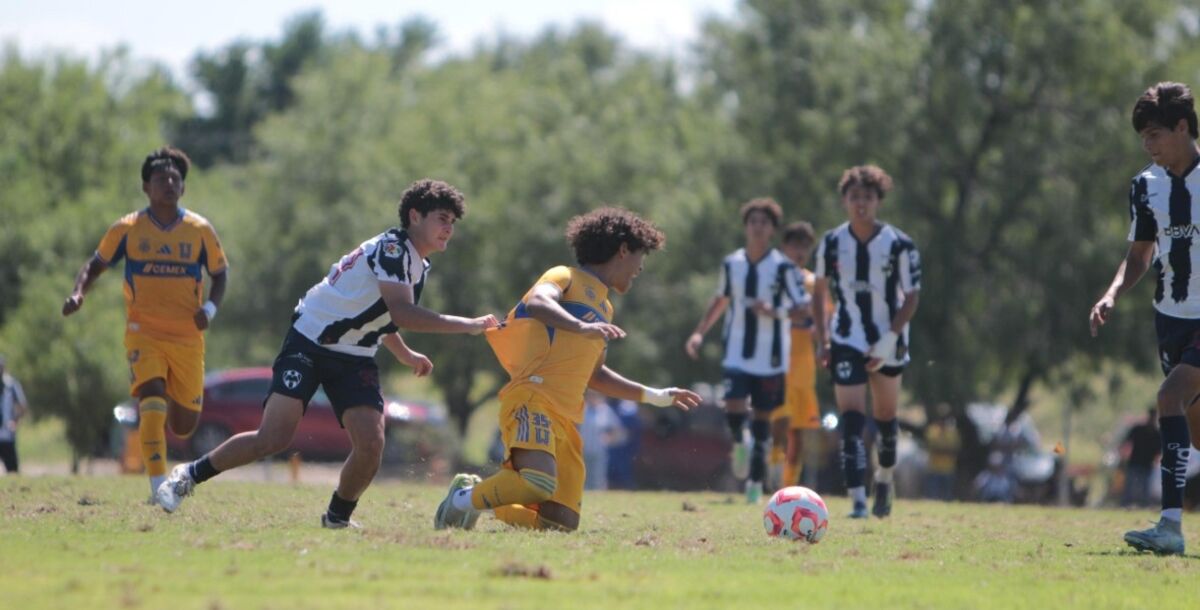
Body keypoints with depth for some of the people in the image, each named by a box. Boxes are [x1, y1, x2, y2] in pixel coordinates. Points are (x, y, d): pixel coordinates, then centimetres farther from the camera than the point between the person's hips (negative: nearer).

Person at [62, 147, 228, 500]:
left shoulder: (200, 230, 1)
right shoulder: (128, 229, -1)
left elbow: (220, 272, 11)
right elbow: (95, 265, 9)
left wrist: (210, 308, -7)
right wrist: (78, 293, -10)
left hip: (188, 337, 2)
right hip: (144, 333, -2)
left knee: (183, 426, 6)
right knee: (152, 398, -26)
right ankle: (158, 487, -22)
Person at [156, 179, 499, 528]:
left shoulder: (418, 266, 12)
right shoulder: (391, 248, -18)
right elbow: (401, 314, -31)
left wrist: (405, 355, 25)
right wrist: (467, 326, -29)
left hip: (355, 358, 8)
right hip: (309, 344, -8)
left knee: (371, 444, -14)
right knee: (274, 439, -18)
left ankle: (338, 516, 9)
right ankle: (190, 476, 0)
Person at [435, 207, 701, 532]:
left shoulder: (603, 308, 30)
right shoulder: (566, 277, 5)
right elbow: (536, 302, -18)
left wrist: (656, 396, 44)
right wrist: (582, 328, -34)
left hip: (566, 420, 9)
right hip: (533, 402, -9)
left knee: (562, 524, -5)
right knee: (539, 483, -35)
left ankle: (478, 498, 15)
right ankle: (465, 498, -9)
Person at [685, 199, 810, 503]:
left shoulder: (783, 267, -6)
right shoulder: (731, 264, 5)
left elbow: (803, 307, -7)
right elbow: (721, 299, 21)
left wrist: (774, 312, -25)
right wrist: (700, 332, 13)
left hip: (771, 358, -2)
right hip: (738, 354, 2)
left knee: (762, 415, 3)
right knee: (734, 406, -17)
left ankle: (756, 479, 14)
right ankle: (739, 443, 16)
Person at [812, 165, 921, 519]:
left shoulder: (900, 246, -11)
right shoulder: (831, 243, -4)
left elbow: (911, 297, -7)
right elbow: (819, 290, 10)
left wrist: (890, 340, -16)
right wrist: (821, 339, 4)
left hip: (888, 343, 0)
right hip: (845, 343, 0)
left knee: (885, 417, 15)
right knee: (851, 420, -13)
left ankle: (885, 478, 42)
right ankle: (858, 502, -17)